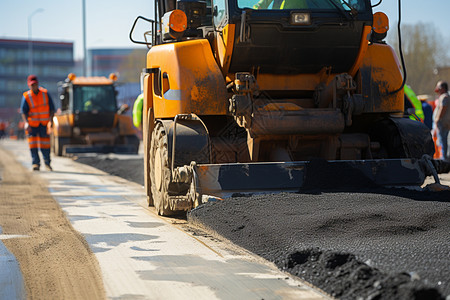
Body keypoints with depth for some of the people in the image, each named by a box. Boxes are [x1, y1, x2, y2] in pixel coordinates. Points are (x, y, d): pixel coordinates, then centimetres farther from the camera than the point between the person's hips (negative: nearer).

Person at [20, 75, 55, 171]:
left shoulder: (45, 93, -2)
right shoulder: (26, 96, -7)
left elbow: (52, 108, 1)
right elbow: (23, 111, -11)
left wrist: (50, 120, -10)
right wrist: (26, 123, -26)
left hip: (44, 123, 1)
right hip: (32, 123, -1)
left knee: (45, 143, 4)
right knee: (33, 143, -8)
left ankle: (47, 163, 20)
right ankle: (36, 163, -4)